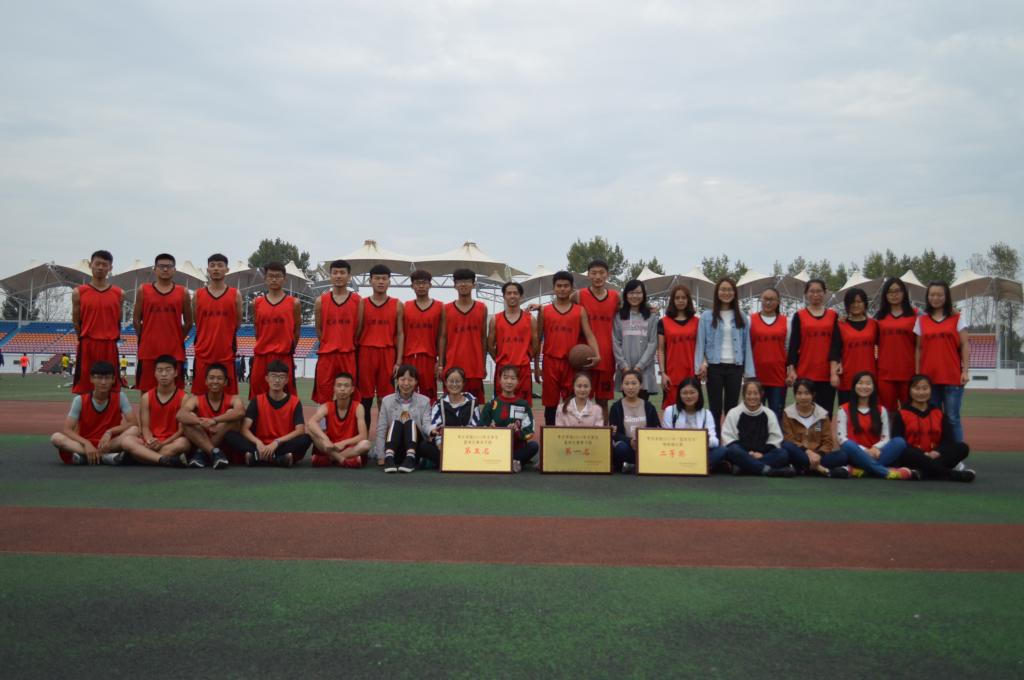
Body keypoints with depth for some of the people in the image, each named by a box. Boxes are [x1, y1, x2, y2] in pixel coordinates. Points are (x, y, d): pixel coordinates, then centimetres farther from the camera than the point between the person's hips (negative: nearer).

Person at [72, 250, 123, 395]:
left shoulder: (119, 293, 5)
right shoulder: (79, 292, 2)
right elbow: (76, 322, 7)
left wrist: (111, 340, 11)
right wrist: (86, 340, 8)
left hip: (110, 346, 1)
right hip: (87, 346, -1)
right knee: (84, 388, 2)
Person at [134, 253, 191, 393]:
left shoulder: (183, 293, 5)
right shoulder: (143, 290, 5)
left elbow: (188, 322, 9)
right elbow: (136, 320, 7)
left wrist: (178, 339, 6)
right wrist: (145, 339, 5)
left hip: (174, 351, 0)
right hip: (148, 350, 0)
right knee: (146, 390, 5)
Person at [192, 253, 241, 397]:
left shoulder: (235, 294, 3)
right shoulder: (198, 294, 5)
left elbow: (237, 323, 9)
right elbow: (196, 322, 13)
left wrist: (225, 338, 10)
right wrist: (209, 338, 13)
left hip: (226, 353, -1)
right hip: (203, 353, 1)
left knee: (228, 394, 3)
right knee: (199, 394, 5)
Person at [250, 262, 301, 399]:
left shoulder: (294, 303, 1)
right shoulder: (256, 303, 8)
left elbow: (297, 330, 7)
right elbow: (257, 330, 17)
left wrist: (289, 350, 9)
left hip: (284, 356, -2)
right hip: (261, 355, 3)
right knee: (257, 396, 6)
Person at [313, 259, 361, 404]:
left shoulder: (357, 300, 1)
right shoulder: (321, 301, 4)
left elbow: (359, 328, 4)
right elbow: (318, 329, 10)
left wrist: (349, 346, 4)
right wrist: (330, 345, 6)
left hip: (349, 355, -1)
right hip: (326, 354, 1)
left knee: (349, 396, 4)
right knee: (324, 396, 5)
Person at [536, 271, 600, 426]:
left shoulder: (580, 311, 6)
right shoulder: (544, 311, 7)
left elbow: (589, 335, -1)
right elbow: (538, 339, 9)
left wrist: (597, 355, -19)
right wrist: (536, 365, 5)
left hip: (572, 363, 0)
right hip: (550, 362, 0)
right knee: (550, 403, 5)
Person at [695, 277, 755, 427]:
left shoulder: (741, 317, 9)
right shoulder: (707, 316, 3)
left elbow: (746, 344, 7)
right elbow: (700, 343, 1)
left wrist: (749, 372, 2)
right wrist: (701, 364, -13)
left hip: (735, 367, 2)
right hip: (714, 366, -2)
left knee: (732, 408, 7)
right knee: (715, 408, 2)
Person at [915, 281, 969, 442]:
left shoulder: (957, 318, 5)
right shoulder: (921, 320, 9)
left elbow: (965, 346, 4)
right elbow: (919, 349, 11)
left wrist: (965, 370, -5)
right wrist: (917, 374, 5)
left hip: (952, 377, -2)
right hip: (928, 377, 2)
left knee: (952, 418, 0)